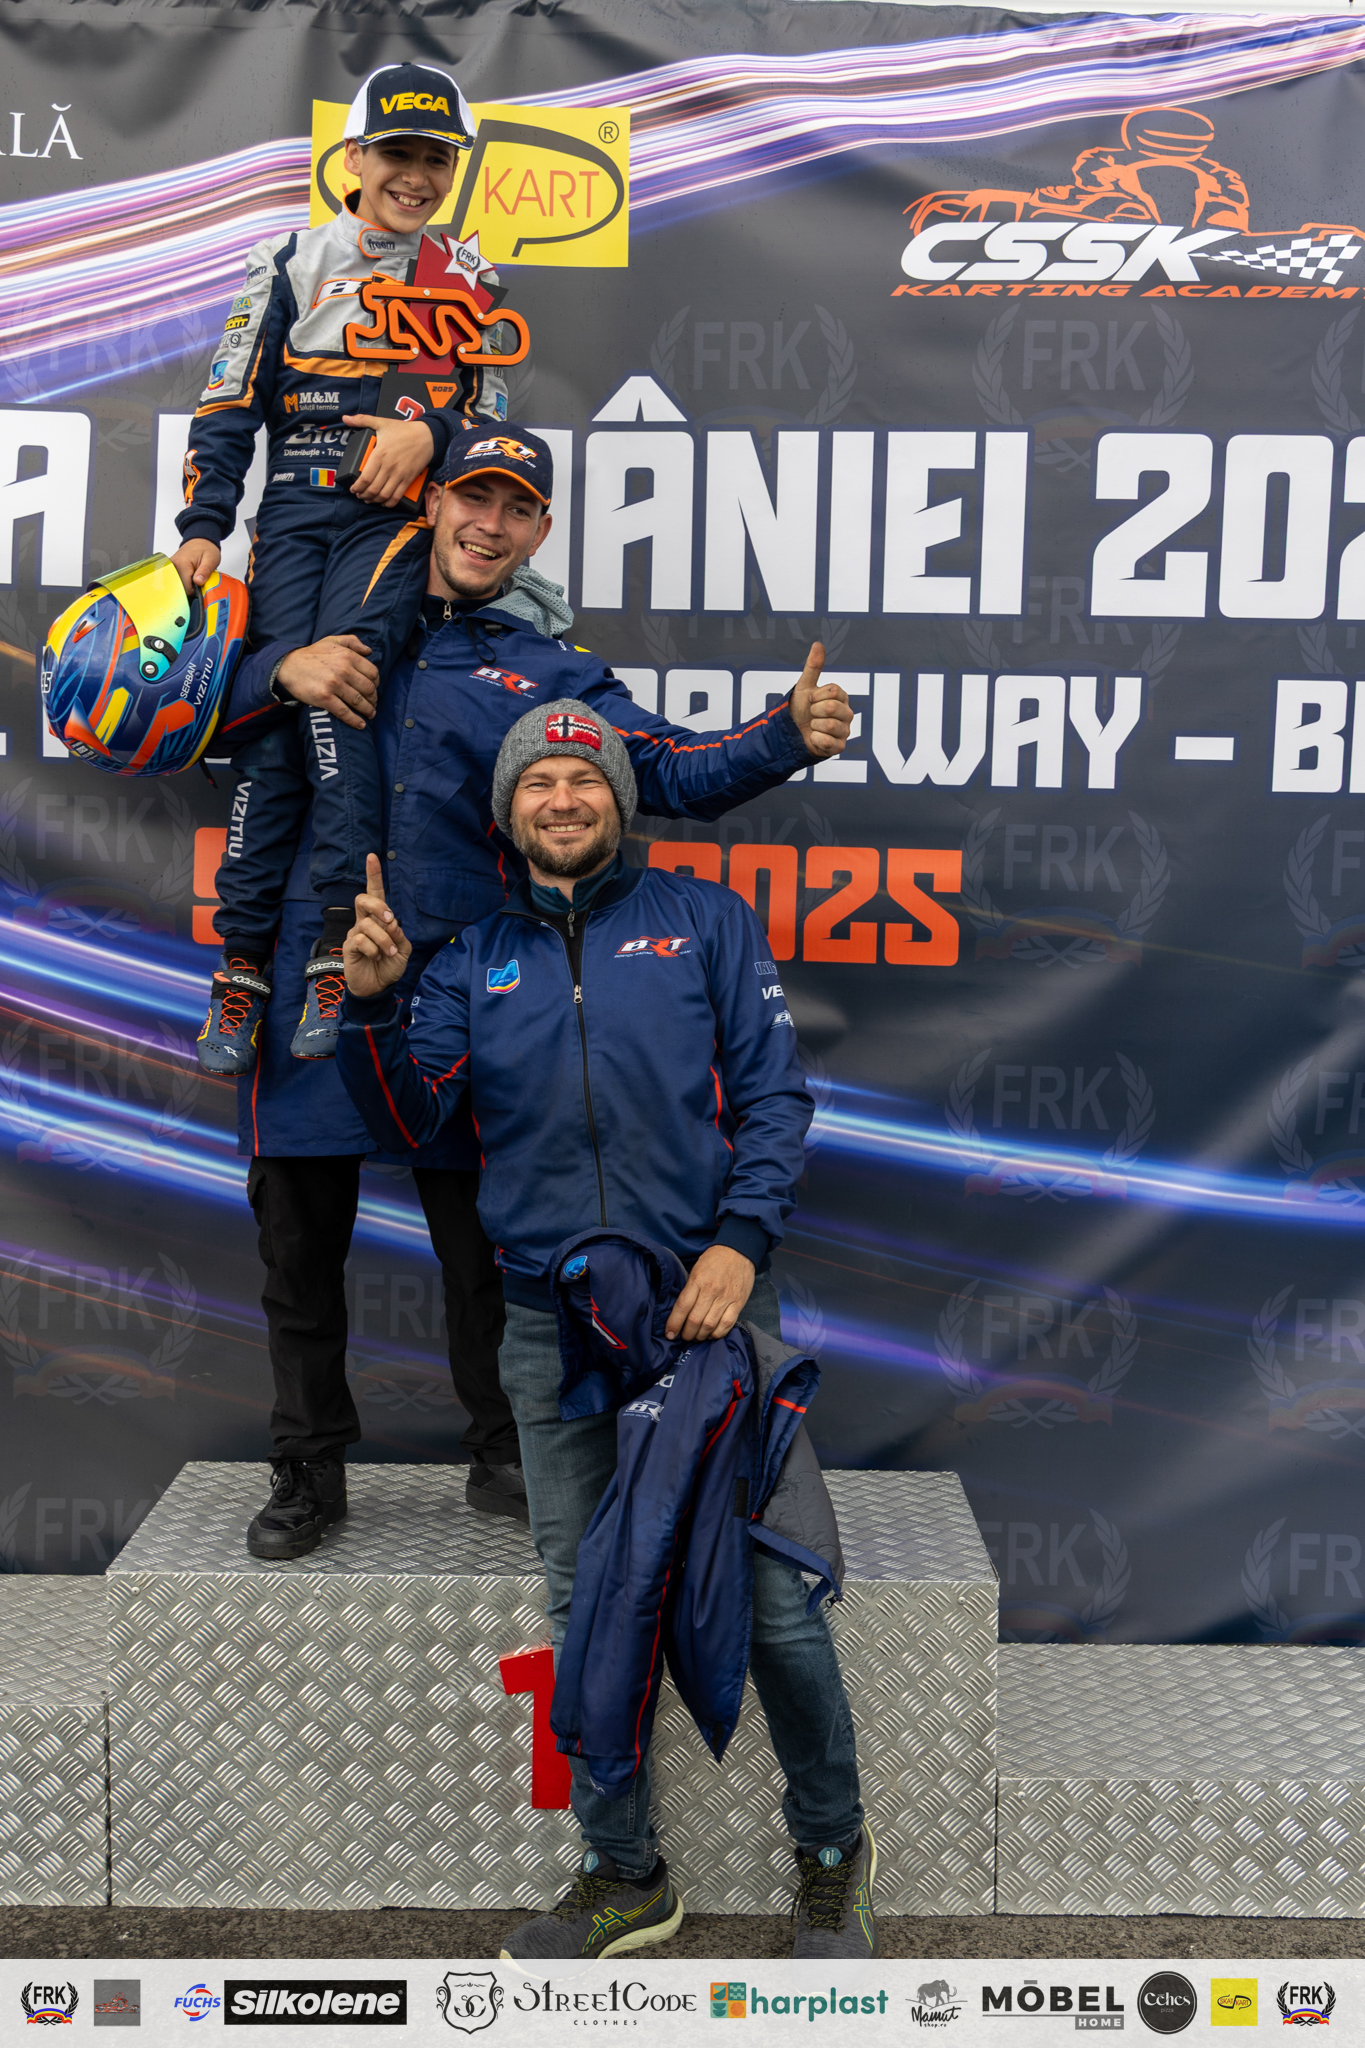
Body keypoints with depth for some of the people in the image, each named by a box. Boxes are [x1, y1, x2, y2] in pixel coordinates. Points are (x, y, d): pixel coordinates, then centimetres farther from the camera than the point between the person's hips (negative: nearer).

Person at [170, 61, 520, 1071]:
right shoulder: (292, 263, 12)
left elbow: (494, 403, 14)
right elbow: (229, 405, 9)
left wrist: (430, 431, -8)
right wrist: (203, 527, 0)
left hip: (398, 513, -1)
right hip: (294, 513, 1)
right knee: (273, 710, -10)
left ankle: (341, 947, -22)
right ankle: (243, 965, -6)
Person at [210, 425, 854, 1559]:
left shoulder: (552, 671, 9)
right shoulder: (339, 621, 11)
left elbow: (673, 772, -2)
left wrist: (790, 737, -18)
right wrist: (283, 668, -8)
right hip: (311, 968, 1)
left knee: (482, 1236, 6)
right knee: (299, 1239, 9)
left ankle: (505, 1456, 26)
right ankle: (310, 1471, 26)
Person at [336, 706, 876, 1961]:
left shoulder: (704, 920, 7)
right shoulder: (472, 962, 14)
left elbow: (773, 1092, 1)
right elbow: (407, 1122, 5)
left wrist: (740, 1241, -12)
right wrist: (368, 1005, -11)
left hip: (705, 1302, -3)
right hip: (552, 1329, 3)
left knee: (772, 1594, -3)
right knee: (587, 1608, 9)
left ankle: (833, 1858, 19)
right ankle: (626, 1878, 25)